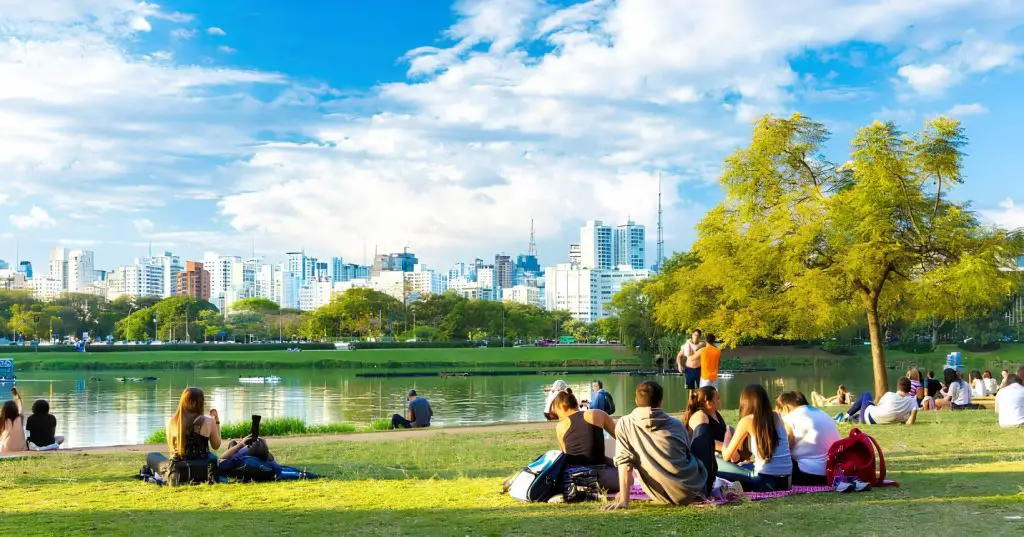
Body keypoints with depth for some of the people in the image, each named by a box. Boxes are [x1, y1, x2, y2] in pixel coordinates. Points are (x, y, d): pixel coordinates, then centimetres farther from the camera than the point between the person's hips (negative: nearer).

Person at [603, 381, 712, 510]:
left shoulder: (625, 424, -2)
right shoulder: (676, 424, 3)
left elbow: (624, 462, -10)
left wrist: (623, 501, -11)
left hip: (665, 497, 0)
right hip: (696, 488, 0)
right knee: (704, 428, 25)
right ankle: (712, 484, 34)